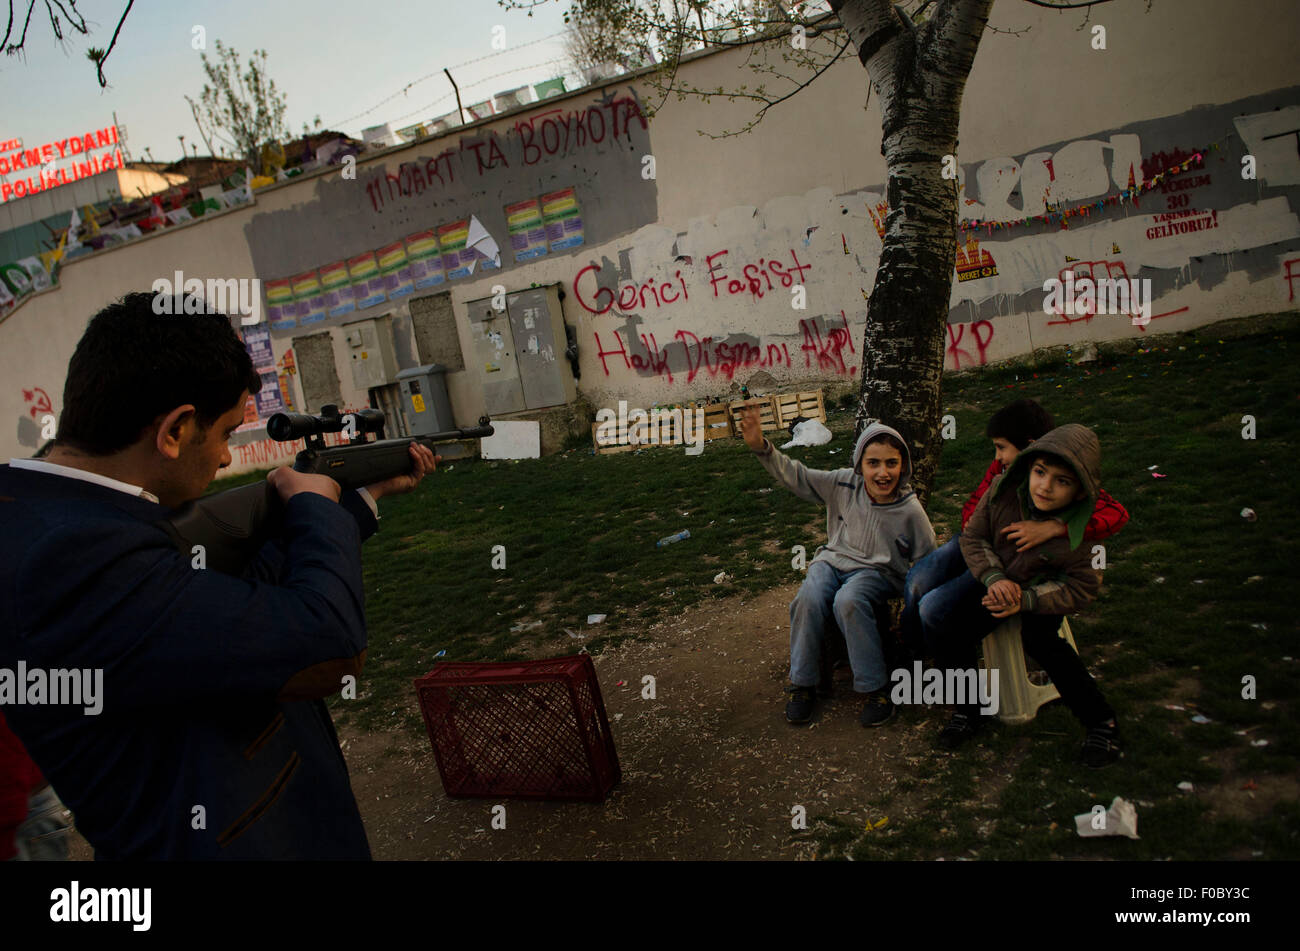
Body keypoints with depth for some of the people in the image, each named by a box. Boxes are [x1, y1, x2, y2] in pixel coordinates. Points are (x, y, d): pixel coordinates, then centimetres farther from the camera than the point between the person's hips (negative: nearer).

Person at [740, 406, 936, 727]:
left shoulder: (911, 512, -12)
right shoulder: (844, 484, -7)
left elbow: (929, 565, 0)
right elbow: (796, 477, -3)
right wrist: (761, 446, -15)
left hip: (875, 572, -2)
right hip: (833, 560, 3)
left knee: (848, 601, -36)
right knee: (809, 598, -30)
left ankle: (876, 689, -21)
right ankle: (802, 685, -12)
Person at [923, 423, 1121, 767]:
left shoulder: (1079, 532, -27)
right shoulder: (1003, 490, -21)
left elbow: (1082, 587, -17)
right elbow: (972, 537, -8)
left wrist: (1025, 600, -29)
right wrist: (995, 579, -25)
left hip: (1042, 588, -3)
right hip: (994, 576, 3)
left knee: (1037, 636, -33)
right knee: (937, 620, -17)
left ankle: (1101, 720, -11)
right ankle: (967, 709, 2)